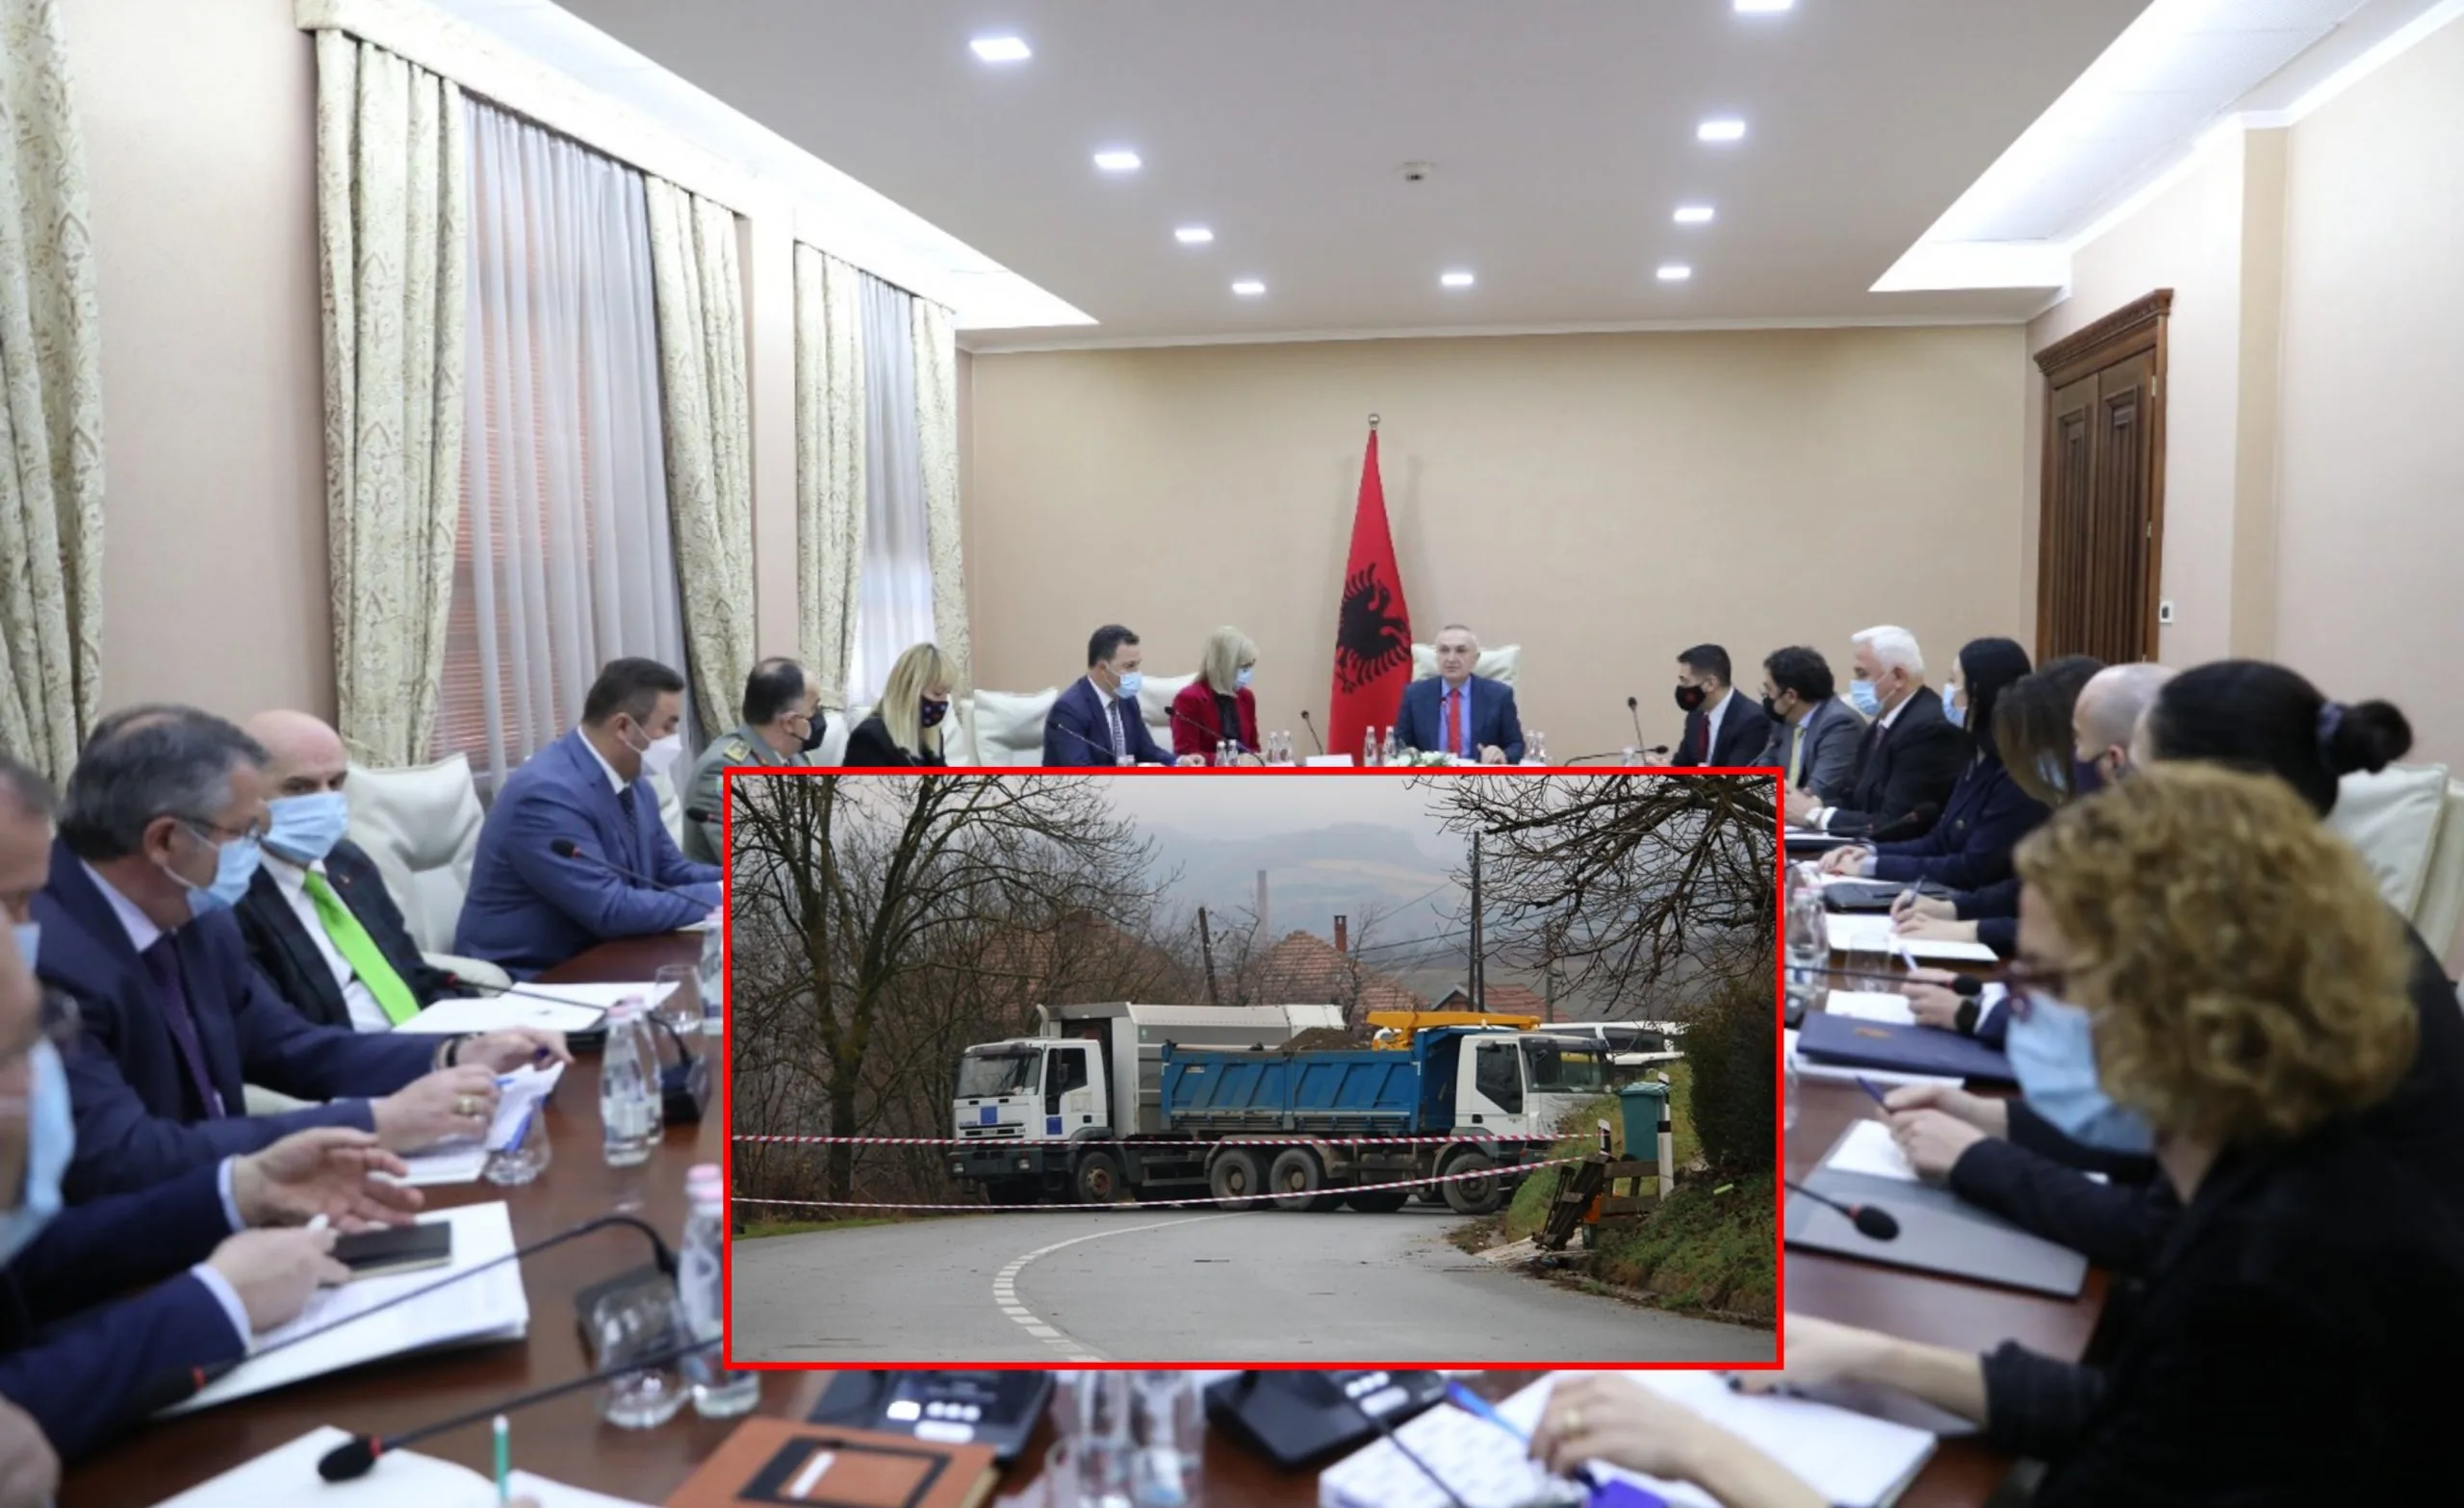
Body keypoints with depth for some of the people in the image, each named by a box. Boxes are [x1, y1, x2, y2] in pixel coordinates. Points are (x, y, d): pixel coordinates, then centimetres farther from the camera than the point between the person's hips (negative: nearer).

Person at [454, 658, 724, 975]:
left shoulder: (634, 784, 3)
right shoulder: (547, 793, -23)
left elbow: (671, 872, 11)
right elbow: (611, 911, -26)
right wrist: (718, 896, -21)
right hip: (529, 979, -8)